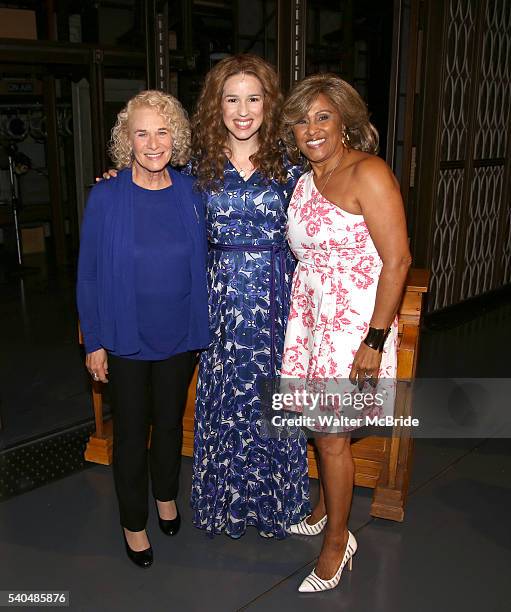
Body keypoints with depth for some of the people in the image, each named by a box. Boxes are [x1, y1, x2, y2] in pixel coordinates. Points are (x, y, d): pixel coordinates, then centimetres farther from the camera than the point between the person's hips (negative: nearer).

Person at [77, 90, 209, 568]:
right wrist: (93, 342, -7)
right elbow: (89, 273, -8)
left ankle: (166, 495, 46)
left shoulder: (191, 195, -4)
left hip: (179, 334, 3)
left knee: (170, 420, 20)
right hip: (126, 337, -2)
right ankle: (133, 522, 33)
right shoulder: (106, 198, -12)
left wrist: (200, 324, 4)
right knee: (131, 430, 12)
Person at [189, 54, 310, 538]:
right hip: (223, 294, 1)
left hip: (276, 294, -1)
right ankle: (225, 501, 33)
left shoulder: (287, 163, -1)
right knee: (224, 397, 11)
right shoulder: (201, 162, 1)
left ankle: (275, 501, 32)